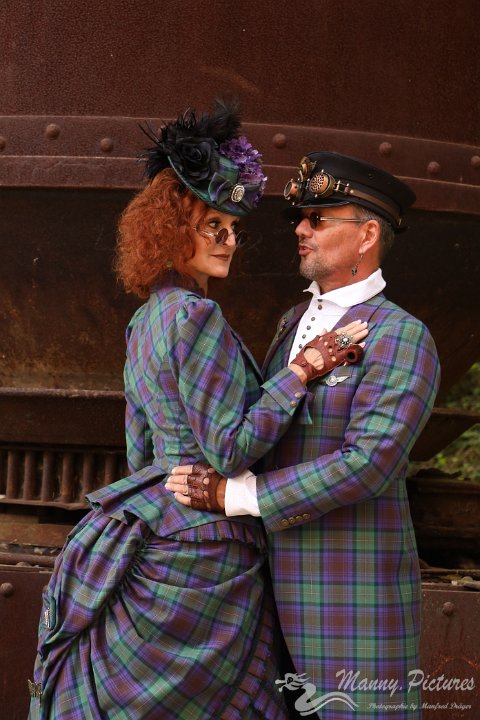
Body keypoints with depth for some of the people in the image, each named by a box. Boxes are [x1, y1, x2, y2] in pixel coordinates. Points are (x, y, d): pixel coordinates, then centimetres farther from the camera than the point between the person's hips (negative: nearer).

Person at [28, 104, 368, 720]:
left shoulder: (145, 320, 15)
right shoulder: (196, 316, -15)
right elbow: (230, 449, -18)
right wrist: (302, 370, -14)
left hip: (154, 526, 9)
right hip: (201, 547, -9)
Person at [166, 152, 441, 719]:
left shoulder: (401, 338, -11)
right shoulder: (294, 322, 15)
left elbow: (366, 465, -22)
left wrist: (234, 494, -20)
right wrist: (213, 473, 0)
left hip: (353, 587, -7)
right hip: (281, 581, 7)